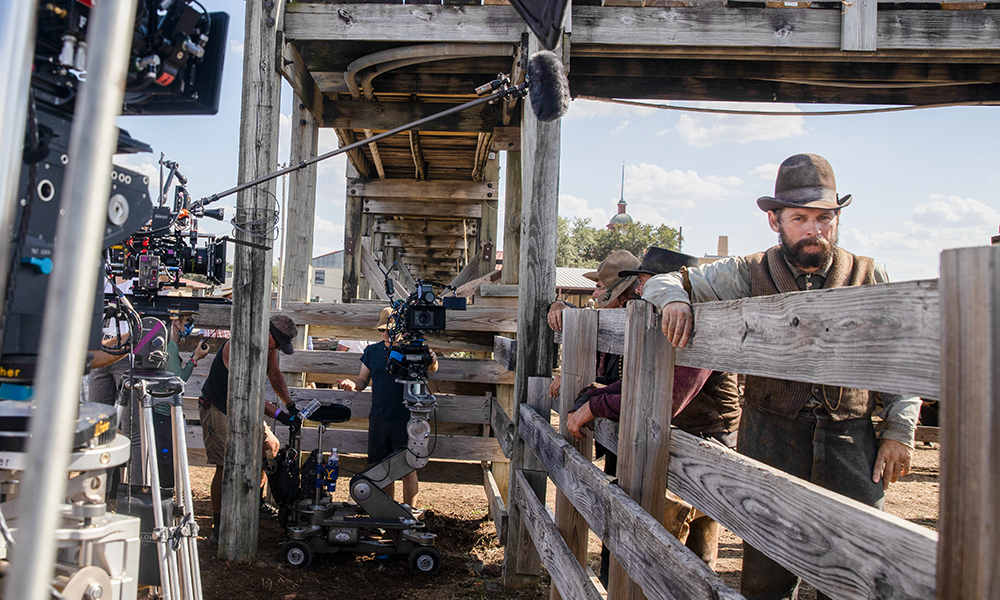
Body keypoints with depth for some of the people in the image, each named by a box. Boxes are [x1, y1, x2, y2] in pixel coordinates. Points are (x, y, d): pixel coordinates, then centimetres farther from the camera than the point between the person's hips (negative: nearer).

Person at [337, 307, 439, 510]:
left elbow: (431, 368, -17)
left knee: (408, 469, 1)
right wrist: (353, 384, -10)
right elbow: (363, 380, 12)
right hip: (379, 418, 4)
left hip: (405, 419, -4)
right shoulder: (372, 350, 9)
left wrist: (432, 362, -41)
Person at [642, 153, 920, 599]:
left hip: (852, 445, 1)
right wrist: (675, 298, -16)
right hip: (770, 441, -1)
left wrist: (899, 430, 7)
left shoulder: (871, 278, 7)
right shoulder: (749, 275, 2)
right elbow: (662, 280, 7)